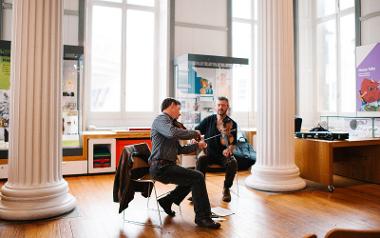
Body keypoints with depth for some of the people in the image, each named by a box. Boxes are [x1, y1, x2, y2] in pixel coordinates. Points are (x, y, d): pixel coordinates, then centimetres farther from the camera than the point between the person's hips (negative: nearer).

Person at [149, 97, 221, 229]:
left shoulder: (169, 122, 21)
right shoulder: (161, 119, -9)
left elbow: (179, 149, 23)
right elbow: (173, 133, -33)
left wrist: (197, 145, 15)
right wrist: (194, 133, -19)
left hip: (166, 166, 11)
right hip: (161, 167, -11)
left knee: (192, 179, 23)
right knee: (198, 177, -18)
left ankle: (167, 201, 25)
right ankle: (202, 217, -9)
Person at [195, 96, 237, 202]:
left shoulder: (232, 124, 3)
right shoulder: (208, 120, 5)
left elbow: (233, 143, -1)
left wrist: (229, 149, -23)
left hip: (224, 154, 0)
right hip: (209, 153, 0)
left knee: (233, 163, -30)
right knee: (201, 159, -31)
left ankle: (226, 189, -7)